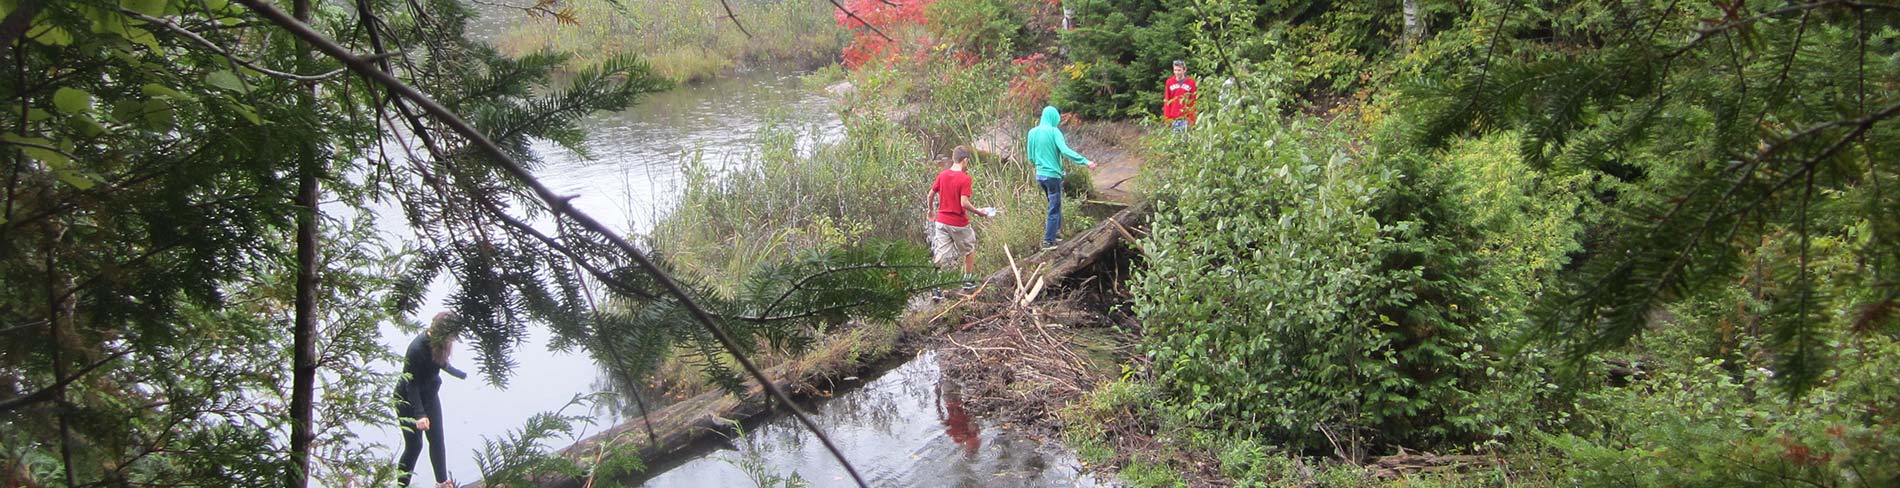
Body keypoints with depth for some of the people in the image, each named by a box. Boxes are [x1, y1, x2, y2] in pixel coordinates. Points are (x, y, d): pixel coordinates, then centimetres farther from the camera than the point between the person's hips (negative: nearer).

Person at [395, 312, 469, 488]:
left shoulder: (438, 344, -10)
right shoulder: (417, 349, -33)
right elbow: (411, 384, -29)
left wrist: (462, 375, 31)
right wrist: (419, 415, -36)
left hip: (429, 395, 7)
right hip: (408, 400, -7)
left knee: (437, 440, 10)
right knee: (414, 445, -3)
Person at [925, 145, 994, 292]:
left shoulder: (942, 174, 1)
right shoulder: (965, 178, -15)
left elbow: (930, 195, 6)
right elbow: (964, 203, -23)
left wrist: (931, 212, 21)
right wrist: (978, 212, -8)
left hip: (941, 220, 4)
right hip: (959, 223, -4)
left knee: (940, 256, 5)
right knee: (970, 249, 20)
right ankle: (967, 281, 29)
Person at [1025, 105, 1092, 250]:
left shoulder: (1032, 132, 6)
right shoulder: (1054, 131, -12)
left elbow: (1031, 157, 11)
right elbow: (1065, 151, -24)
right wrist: (1085, 161, -26)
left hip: (1039, 175, 6)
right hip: (1052, 175, -6)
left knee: (1054, 205, 21)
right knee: (1054, 209, 3)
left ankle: (1052, 234, 22)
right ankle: (1048, 241, 4)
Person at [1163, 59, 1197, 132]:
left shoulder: (1191, 83, 1)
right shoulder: (1169, 82, 7)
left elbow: (1194, 102, 1)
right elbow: (1166, 101, 9)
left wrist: (1192, 118, -6)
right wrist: (1167, 117, 3)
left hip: (1186, 118, -2)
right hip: (1173, 118, 2)